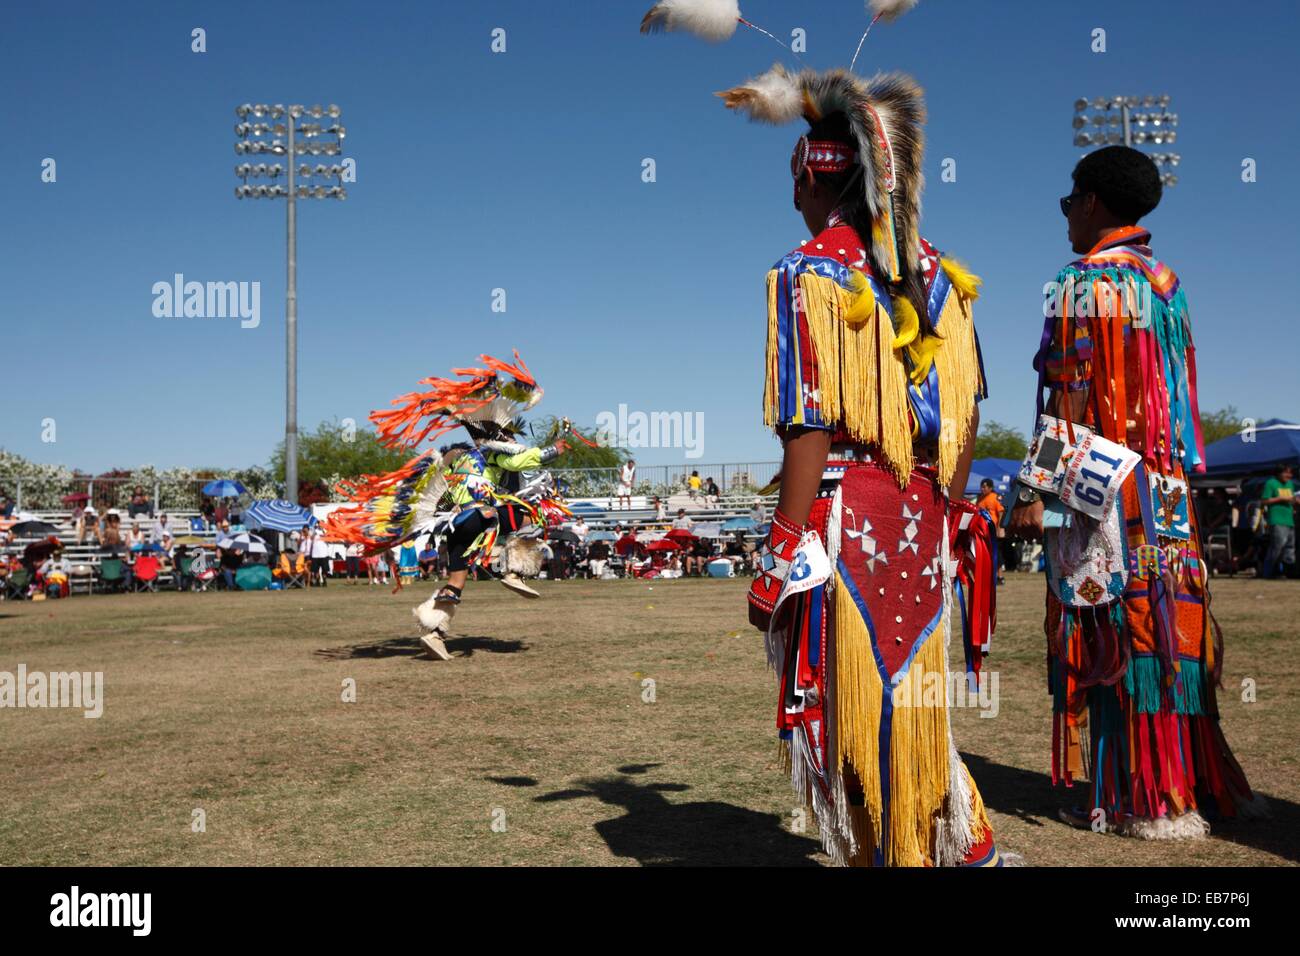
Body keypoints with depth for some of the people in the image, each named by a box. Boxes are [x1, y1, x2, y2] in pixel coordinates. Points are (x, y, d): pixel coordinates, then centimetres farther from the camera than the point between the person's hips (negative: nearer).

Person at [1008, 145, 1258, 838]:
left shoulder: (1086, 283, -8)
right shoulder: (1163, 281, 15)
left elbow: (1069, 399, -15)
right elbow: (1174, 393, 17)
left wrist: (1034, 489, -14)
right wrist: (1167, 474, 21)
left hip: (1099, 487, -8)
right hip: (1166, 488, 8)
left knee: (1113, 634, -3)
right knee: (1166, 628, 11)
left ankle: (1138, 802, 1)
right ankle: (1191, 785, 17)